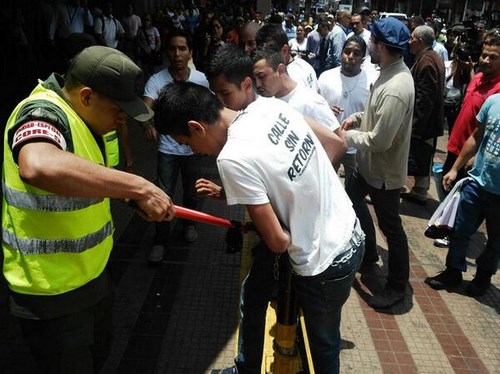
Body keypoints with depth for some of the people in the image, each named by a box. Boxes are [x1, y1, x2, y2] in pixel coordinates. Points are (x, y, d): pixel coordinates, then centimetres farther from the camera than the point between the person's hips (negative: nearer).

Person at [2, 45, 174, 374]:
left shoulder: (81, 116, 3)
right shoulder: (43, 113, -27)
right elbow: (38, 166, -51)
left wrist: (129, 193, -2)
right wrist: (138, 186, -47)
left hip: (93, 272, 9)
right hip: (52, 296, -9)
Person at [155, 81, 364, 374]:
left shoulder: (233, 158, -26)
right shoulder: (270, 105, -4)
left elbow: (278, 241, -22)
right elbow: (332, 142, 8)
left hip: (326, 264, -8)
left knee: (323, 345, 18)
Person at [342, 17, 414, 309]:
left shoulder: (396, 89, -32)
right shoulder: (392, 71, 0)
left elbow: (379, 141, -32)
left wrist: (348, 136, -16)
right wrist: (356, 118, 1)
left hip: (385, 169, -10)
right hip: (370, 164, 10)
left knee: (390, 226, 5)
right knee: (352, 200, 27)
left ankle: (397, 286, 25)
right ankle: (369, 253, 46)